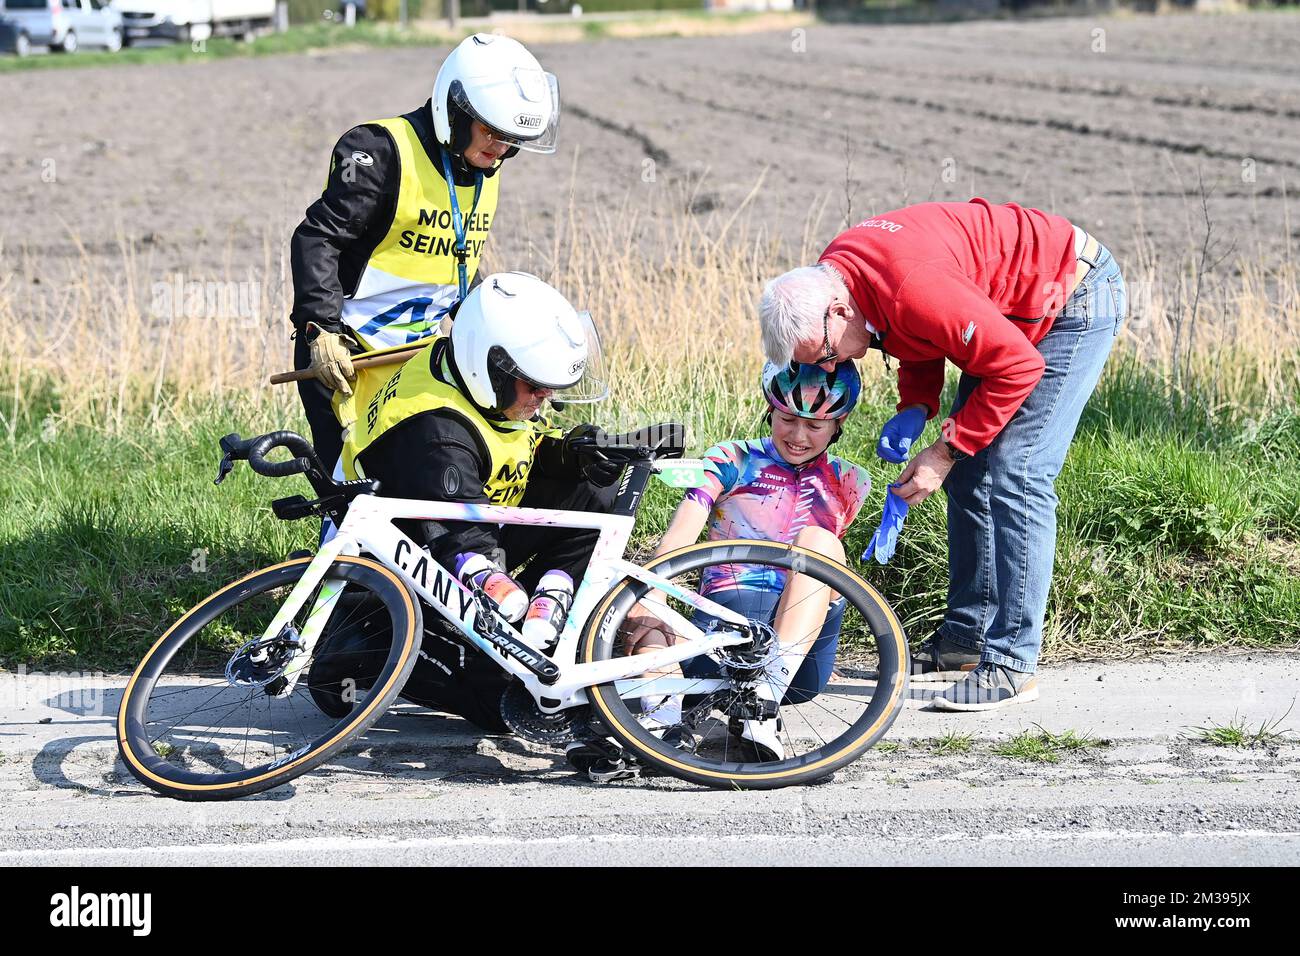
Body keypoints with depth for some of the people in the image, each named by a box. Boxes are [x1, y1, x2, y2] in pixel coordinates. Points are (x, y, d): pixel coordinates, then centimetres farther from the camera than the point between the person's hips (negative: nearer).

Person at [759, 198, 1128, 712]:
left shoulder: (915, 290, -37)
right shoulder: (831, 276, -8)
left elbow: (1019, 366, -29)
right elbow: (923, 339, 10)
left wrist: (946, 451, -22)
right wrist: (913, 410, -8)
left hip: (1076, 296, -10)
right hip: (1010, 313, 10)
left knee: (1014, 476, -15)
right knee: (968, 475, 9)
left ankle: (1011, 665, -13)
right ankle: (965, 641, 17)